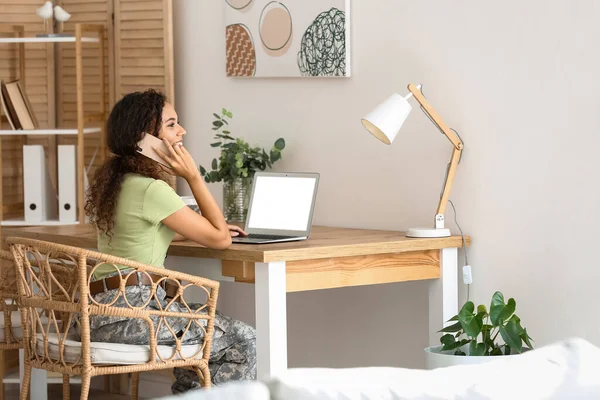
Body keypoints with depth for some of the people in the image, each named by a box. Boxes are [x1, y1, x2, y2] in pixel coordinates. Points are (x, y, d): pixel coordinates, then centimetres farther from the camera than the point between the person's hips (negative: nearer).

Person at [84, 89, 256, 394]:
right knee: (243, 341, -1)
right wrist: (193, 176, -7)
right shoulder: (151, 190, -16)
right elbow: (219, 239, -11)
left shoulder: (111, 179, 13)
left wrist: (201, 228, 26)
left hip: (101, 311, 10)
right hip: (131, 309, -10)